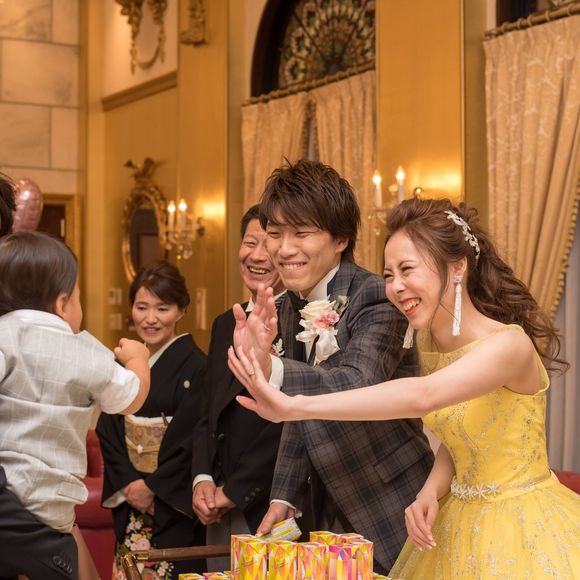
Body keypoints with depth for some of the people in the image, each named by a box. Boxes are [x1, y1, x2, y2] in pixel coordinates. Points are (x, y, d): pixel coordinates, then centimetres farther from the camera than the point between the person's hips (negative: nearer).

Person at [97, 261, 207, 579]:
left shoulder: (195, 366, -11)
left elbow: (190, 441, -16)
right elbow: (107, 431, 3)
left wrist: (153, 487, -13)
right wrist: (129, 483, -8)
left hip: (174, 503, -5)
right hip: (127, 501, 5)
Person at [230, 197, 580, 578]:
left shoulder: (509, 343, -25)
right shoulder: (429, 343, -1)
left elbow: (421, 397, -42)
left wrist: (294, 406, -46)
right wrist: (431, 492, -9)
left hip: (523, 530, -7)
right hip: (459, 525, 7)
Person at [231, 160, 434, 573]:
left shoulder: (376, 299, -19)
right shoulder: (292, 310, 4)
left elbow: (358, 387, -37)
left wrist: (270, 369, -52)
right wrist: (285, 497, 3)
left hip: (391, 515, -7)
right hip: (332, 512, 7)